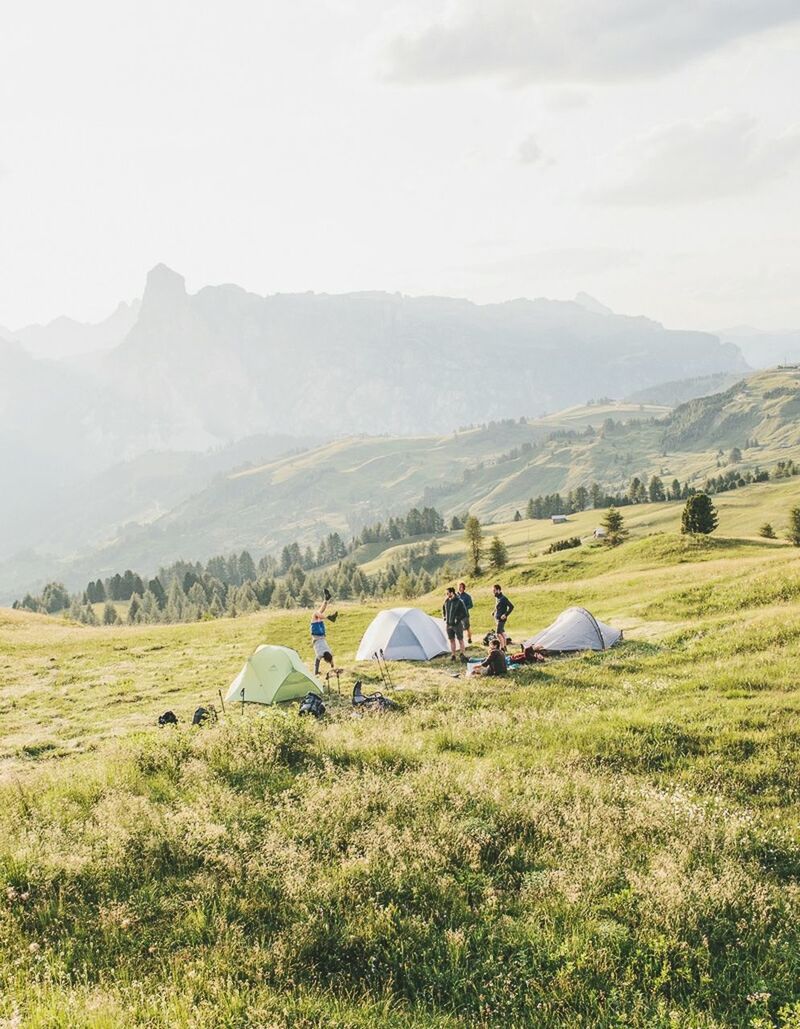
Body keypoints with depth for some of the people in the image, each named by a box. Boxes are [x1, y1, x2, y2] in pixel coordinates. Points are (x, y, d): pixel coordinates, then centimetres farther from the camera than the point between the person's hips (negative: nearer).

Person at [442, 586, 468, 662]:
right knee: (451, 640, 10)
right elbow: (443, 610, 22)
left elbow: (464, 613, -10)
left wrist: (458, 619, -14)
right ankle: (453, 655, 17)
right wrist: (445, 619, 13)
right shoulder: (446, 601, 4)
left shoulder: (459, 601, -13)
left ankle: (463, 655, 7)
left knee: (460, 640, 0)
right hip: (449, 624, 5)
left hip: (457, 624, -5)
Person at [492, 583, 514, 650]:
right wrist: (494, 612, 12)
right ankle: (504, 647, 24)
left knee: (498, 633, -13)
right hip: (497, 618, 9)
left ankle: (502, 648, -8)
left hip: (501, 618, -9)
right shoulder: (497, 597, 9)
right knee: (502, 633, 15)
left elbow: (511, 606, -19)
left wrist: (505, 615, -21)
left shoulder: (503, 598, -18)